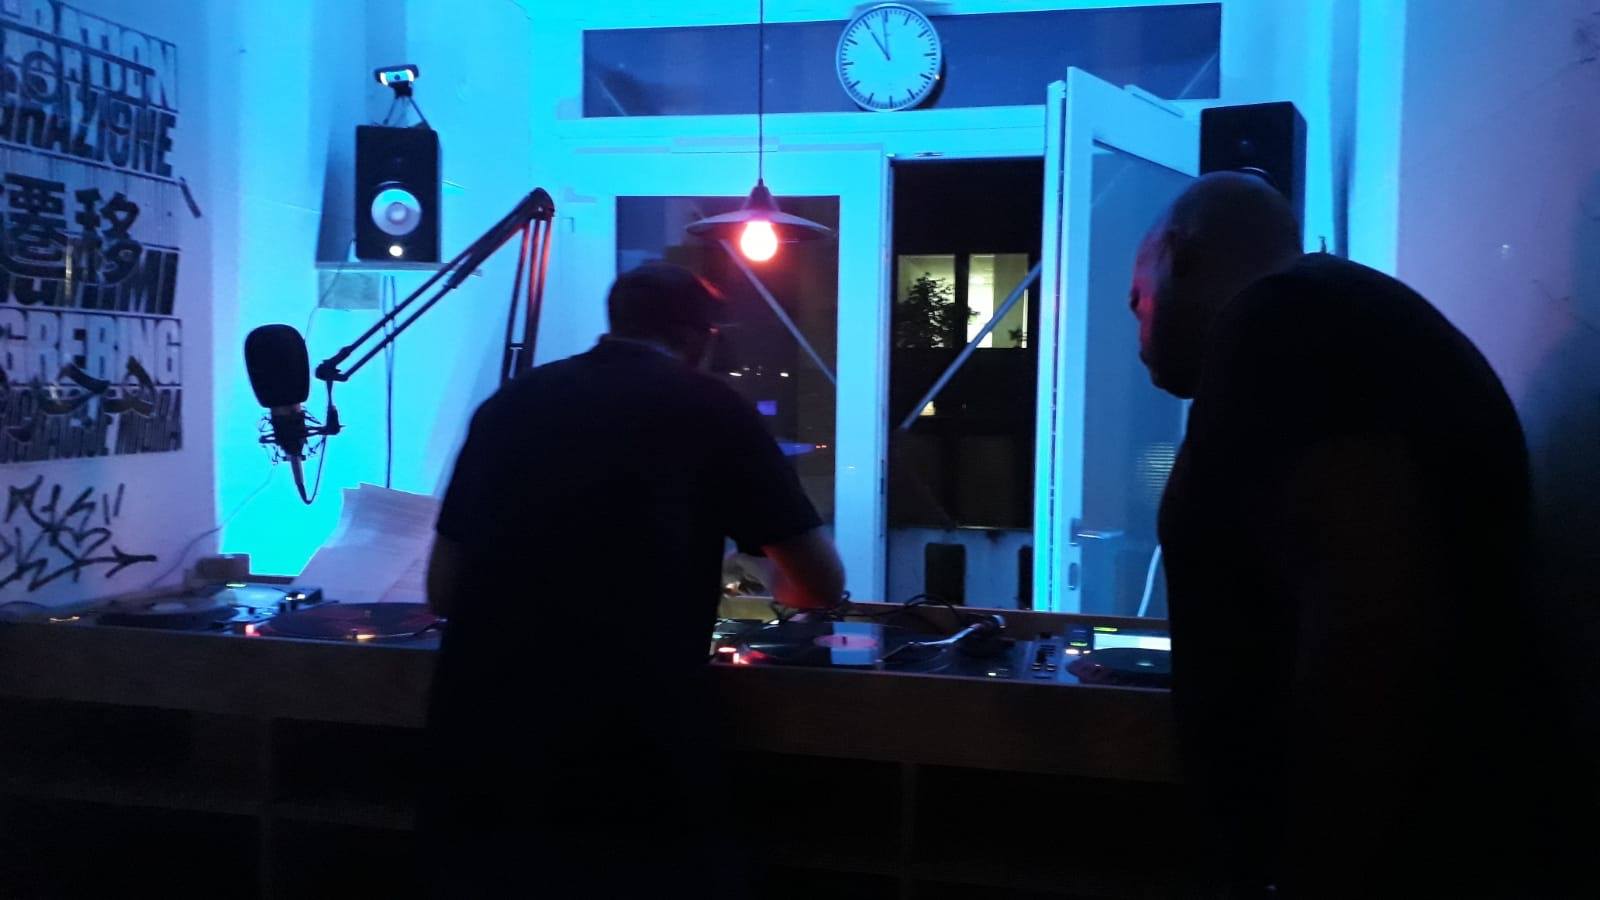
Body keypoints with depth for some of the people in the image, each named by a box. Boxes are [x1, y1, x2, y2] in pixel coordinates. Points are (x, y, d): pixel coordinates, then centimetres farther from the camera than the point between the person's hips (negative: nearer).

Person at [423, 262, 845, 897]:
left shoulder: (510, 403, 11)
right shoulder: (714, 410, 3)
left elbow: (443, 591, 16)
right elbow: (822, 586, 8)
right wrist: (780, 589, 30)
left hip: (479, 754, 4)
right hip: (629, 765, -4)